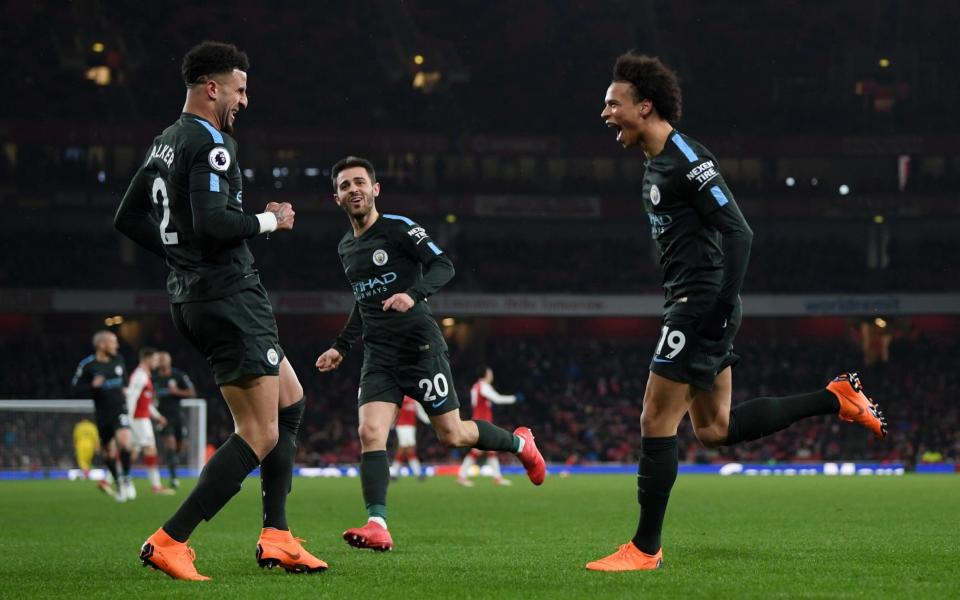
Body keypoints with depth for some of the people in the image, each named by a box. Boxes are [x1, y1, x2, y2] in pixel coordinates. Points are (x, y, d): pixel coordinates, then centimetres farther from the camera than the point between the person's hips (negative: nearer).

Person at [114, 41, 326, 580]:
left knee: (291, 401, 19)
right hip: (229, 296, -11)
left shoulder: (166, 143, 17)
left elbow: (130, 218, 23)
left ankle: (277, 536, 13)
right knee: (261, 434, -11)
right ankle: (170, 542, -15)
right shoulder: (211, 142, -13)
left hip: (190, 297, 11)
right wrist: (269, 221, -10)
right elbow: (212, 221, -26)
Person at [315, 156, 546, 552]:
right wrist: (341, 346, 23)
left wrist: (413, 294, -32)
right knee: (370, 434, -15)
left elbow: (443, 267, -15)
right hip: (378, 356, 5)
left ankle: (518, 443, 31)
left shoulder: (399, 229, -7)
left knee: (451, 435, 3)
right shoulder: (346, 248, 15)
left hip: (421, 348, -5)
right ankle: (377, 525, -21)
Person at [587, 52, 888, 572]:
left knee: (656, 422, -7)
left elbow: (738, 231, -19)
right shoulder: (658, 161, 16)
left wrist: (722, 308, -23)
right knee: (714, 429, 13)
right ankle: (835, 399, 19)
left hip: (703, 305, -10)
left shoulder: (685, 158, -14)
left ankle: (645, 549, 0)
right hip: (691, 307, 10)